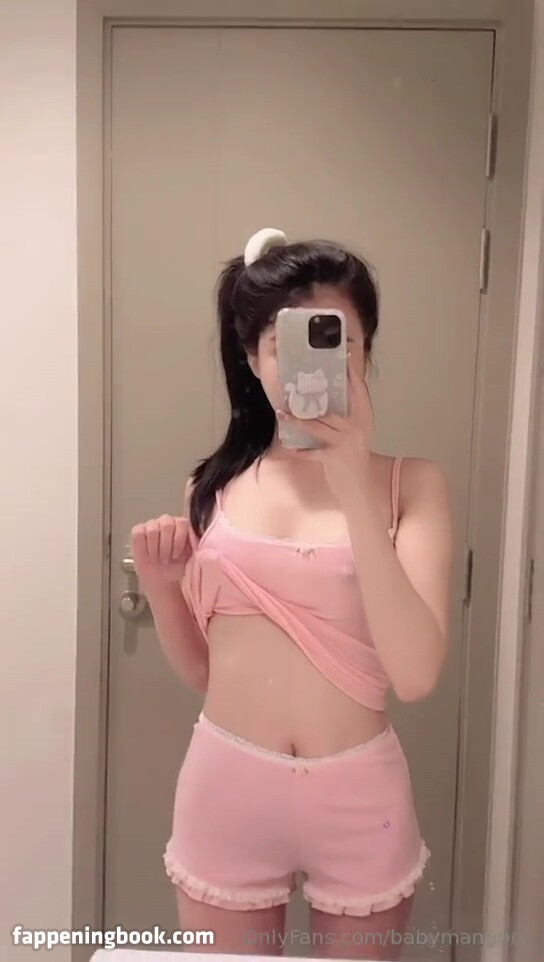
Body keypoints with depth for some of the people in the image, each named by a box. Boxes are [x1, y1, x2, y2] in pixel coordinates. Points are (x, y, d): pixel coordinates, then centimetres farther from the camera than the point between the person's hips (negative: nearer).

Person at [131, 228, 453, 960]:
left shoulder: (411, 484, -8)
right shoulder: (214, 484, -1)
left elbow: (415, 673, -19)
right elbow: (201, 669, 7)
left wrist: (354, 486, -24)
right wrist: (159, 584, -12)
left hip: (359, 799, -1)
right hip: (225, 791, 2)